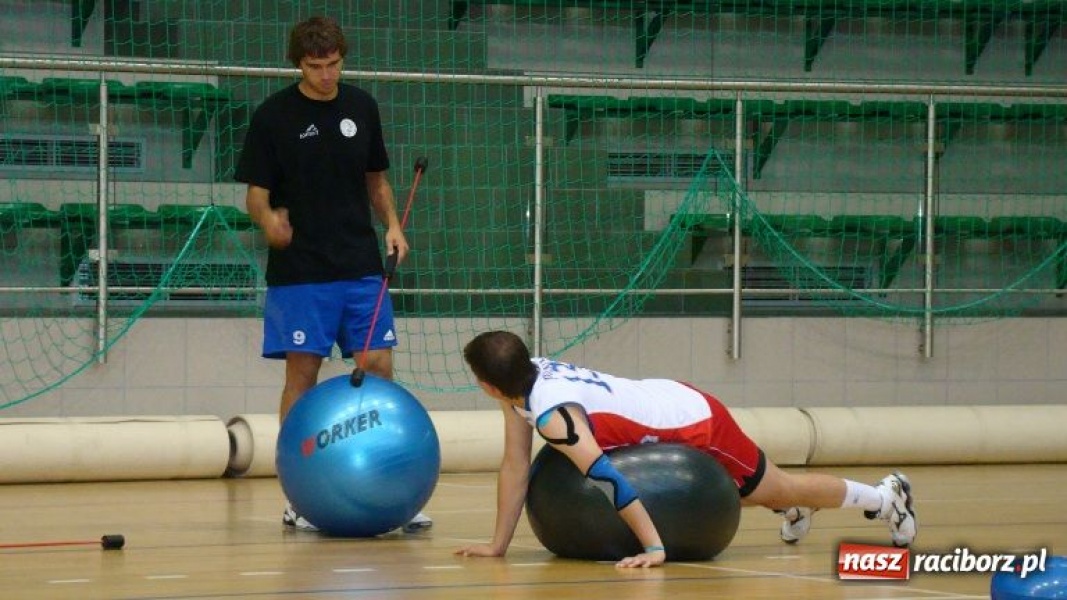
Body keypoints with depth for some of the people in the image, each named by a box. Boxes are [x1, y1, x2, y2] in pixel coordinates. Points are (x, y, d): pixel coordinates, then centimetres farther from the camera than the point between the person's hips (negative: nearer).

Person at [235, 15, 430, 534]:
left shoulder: (361, 107, 7)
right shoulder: (274, 116, -5)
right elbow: (256, 194, -5)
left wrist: (391, 224, 0)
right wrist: (269, 221, -27)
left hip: (362, 266, 4)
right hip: (300, 271, -4)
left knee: (377, 367, 0)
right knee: (302, 373, -2)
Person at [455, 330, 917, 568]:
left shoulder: (551, 413, -35)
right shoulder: (526, 378, -10)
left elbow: (607, 477, -41)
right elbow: (515, 468, -3)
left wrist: (654, 547, -42)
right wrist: (497, 544, -3)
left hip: (697, 424, -7)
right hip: (667, 398, 7)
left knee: (779, 490, 14)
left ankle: (886, 495, 33)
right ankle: (795, 510, 58)